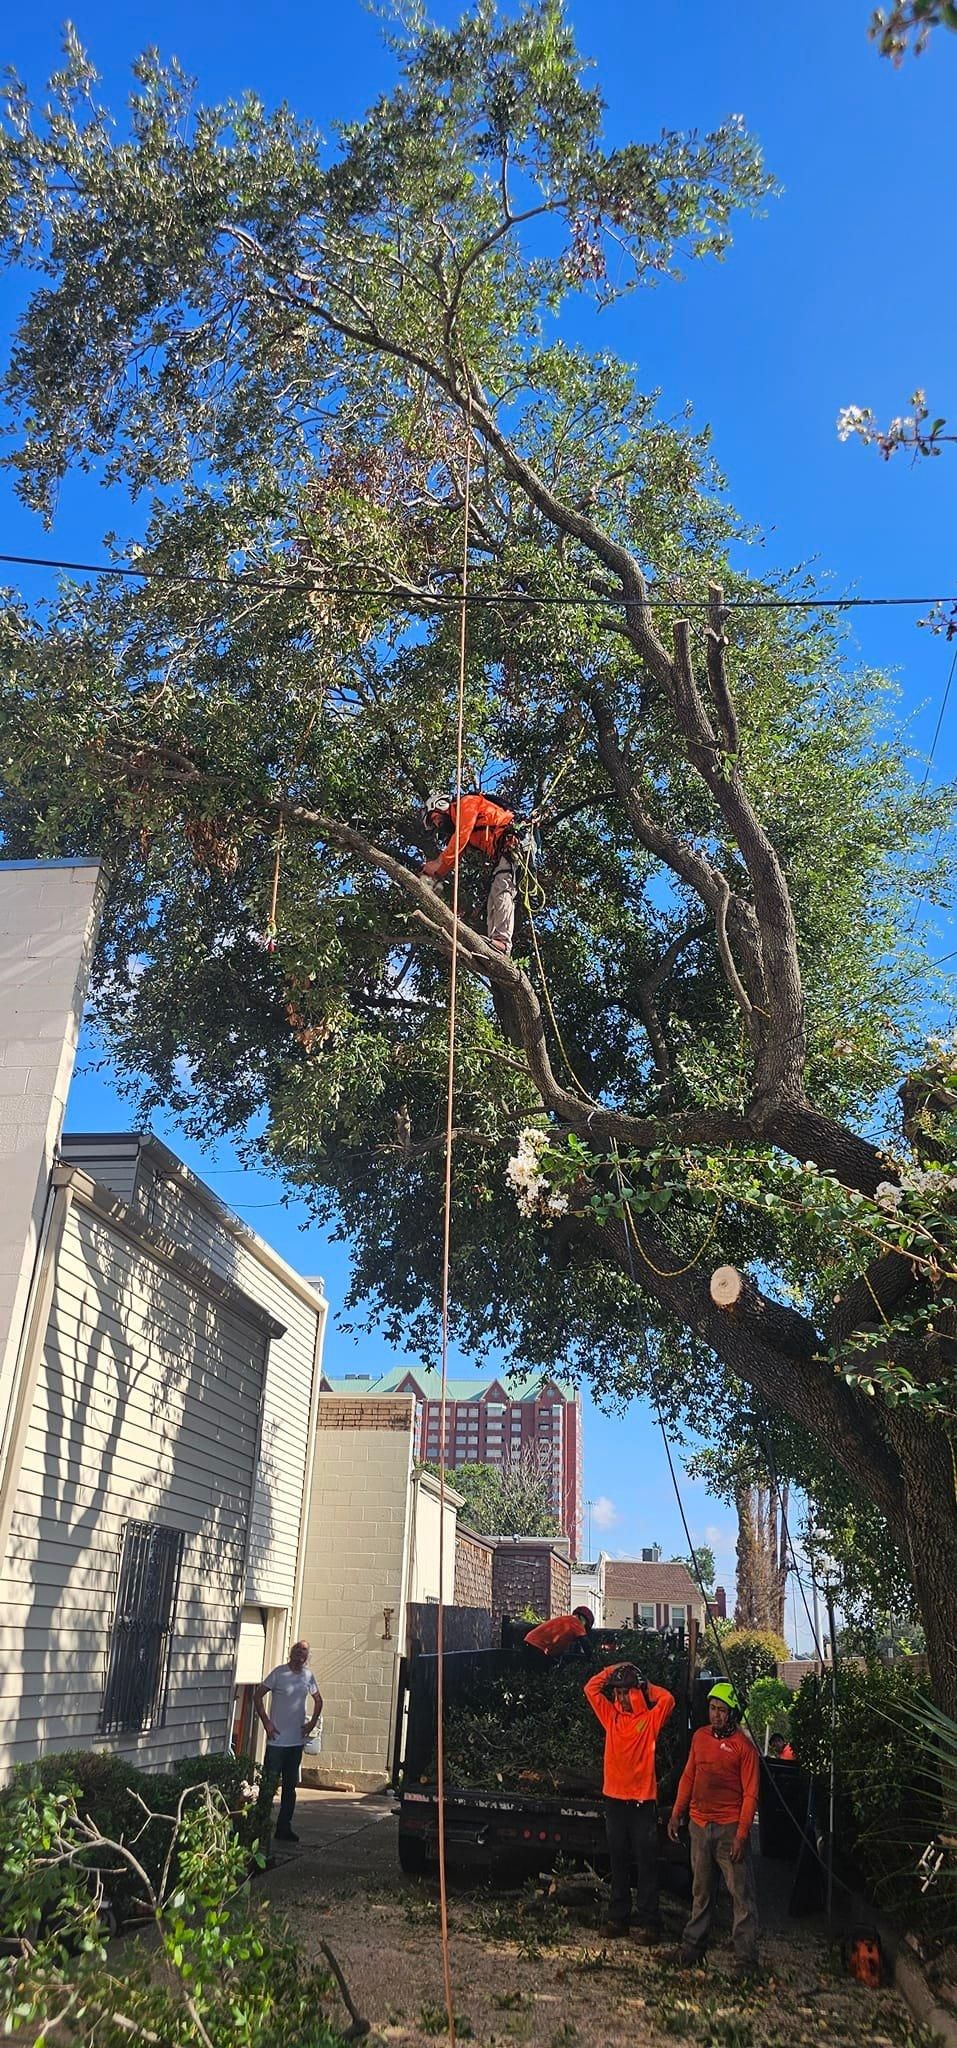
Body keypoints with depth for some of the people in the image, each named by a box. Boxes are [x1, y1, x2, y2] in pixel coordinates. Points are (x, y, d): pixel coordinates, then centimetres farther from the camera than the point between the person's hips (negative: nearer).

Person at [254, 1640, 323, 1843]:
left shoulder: (308, 1676, 5)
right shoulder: (279, 1673, -10)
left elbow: (318, 1700, 20)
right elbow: (257, 1696, -8)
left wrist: (312, 1722, 8)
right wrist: (266, 1722, -12)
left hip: (297, 1741, 5)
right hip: (277, 1741, -5)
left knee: (290, 1786, 11)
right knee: (269, 1785, -2)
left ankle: (284, 1828, 20)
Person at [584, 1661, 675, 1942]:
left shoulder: (650, 1719, -4)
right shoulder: (612, 1717, 7)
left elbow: (667, 1699, -22)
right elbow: (591, 1688, 8)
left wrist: (644, 1686, -7)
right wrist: (613, 1670, 4)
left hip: (643, 1800, -4)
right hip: (614, 1799, 4)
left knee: (646, 1864, 0)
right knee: (618, 1862, 13)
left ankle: (649, 1923, 5)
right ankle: (618, 1917, 23)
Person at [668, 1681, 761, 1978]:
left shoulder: (743, 1746, -10)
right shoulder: (700, 1737, 7)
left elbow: (750, 1794, -10)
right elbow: (688, 1777, 15)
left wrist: (741, 1835, -15)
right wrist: (676, 1814, 11)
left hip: (729, 1829, -5)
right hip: (699, 1826, 5)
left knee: (741, 1894, -3)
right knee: (701, 1892, 17)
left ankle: (746, 1959, 3)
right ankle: (693, 1947, 27)